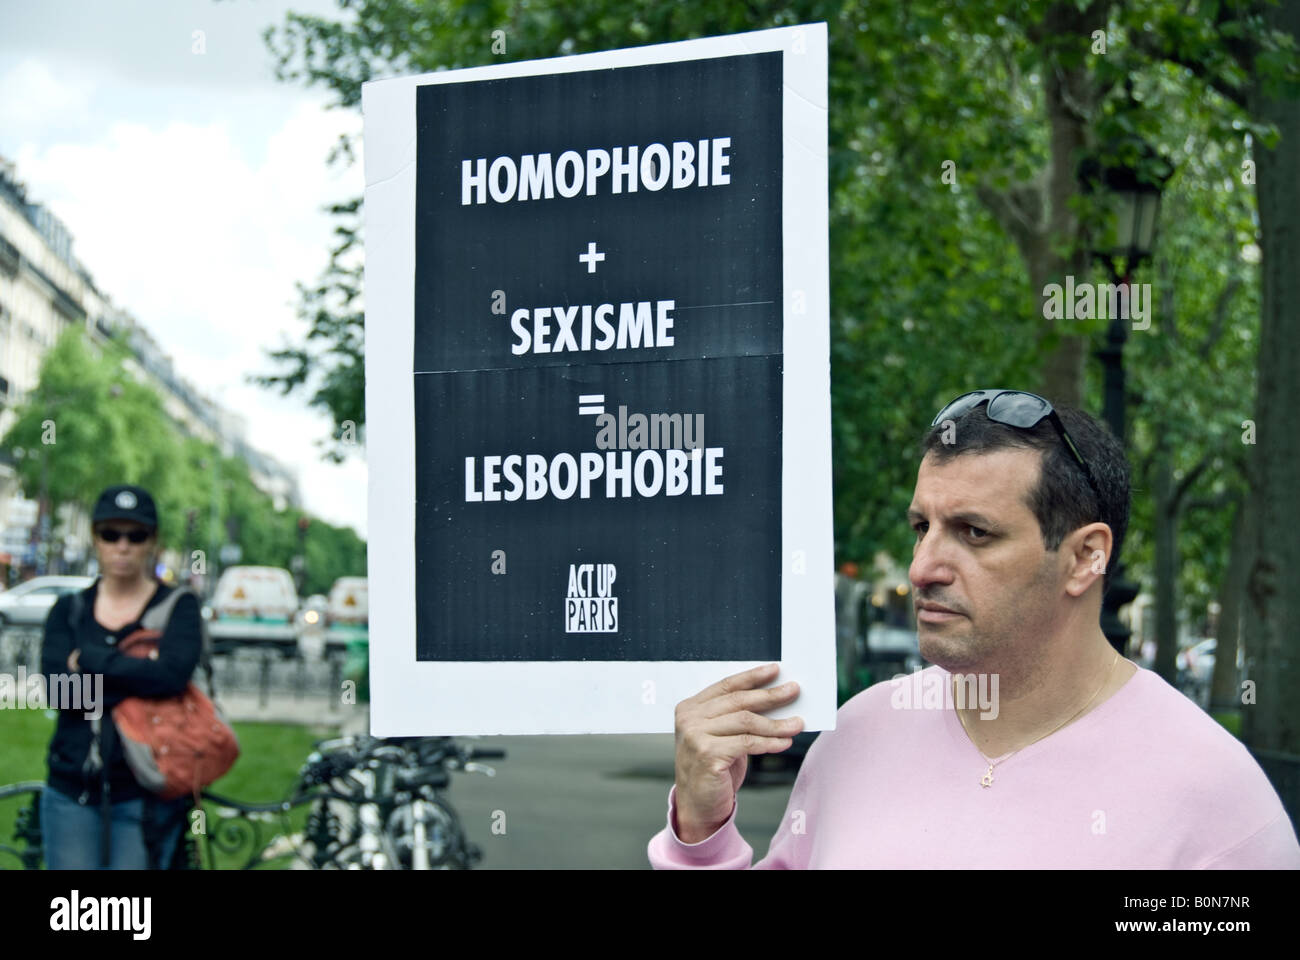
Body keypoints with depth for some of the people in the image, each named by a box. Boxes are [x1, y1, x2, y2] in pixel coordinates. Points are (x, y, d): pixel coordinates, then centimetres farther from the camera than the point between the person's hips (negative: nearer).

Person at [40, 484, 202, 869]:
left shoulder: (177, 607, 1)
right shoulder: (68, 611, 9)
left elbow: (173, 674, -18)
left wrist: (87, 660, -11)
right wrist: (138, 677, -13)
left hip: (144, 797, -2)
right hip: (71, 794, 3)